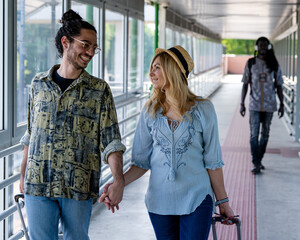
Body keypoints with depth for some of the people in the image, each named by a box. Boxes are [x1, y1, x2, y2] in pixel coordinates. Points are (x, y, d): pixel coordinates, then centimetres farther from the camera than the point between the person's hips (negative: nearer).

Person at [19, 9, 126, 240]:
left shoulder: (99, 90, 0)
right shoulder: (39, 83, 6)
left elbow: (111, 140, -5)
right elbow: (31, 134, 15)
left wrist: (119, 180, -18)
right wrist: (23, 175, 15)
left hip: (79, 188, -1)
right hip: (38, 185, 1)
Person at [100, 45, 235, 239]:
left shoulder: (202, 110, -4)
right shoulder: (150, 112, 3)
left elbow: (212, 161, 0)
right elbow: (142, 162, 3)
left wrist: (223, 201, 2)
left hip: (196, 200, -2)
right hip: (160, 200, 2)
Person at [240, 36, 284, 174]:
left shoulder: (274, 64, 3)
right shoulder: (250, 63, 1)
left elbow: (279, 85, 7)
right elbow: (245, 84, 4)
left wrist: (281, 104, 3)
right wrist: (242, 104, 1)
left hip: (269, 105, 2)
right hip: (254, 105, -2)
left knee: (265, 134, 10)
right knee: (254, 135, -7)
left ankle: (259, 160, 23)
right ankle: (256, 164, -4)